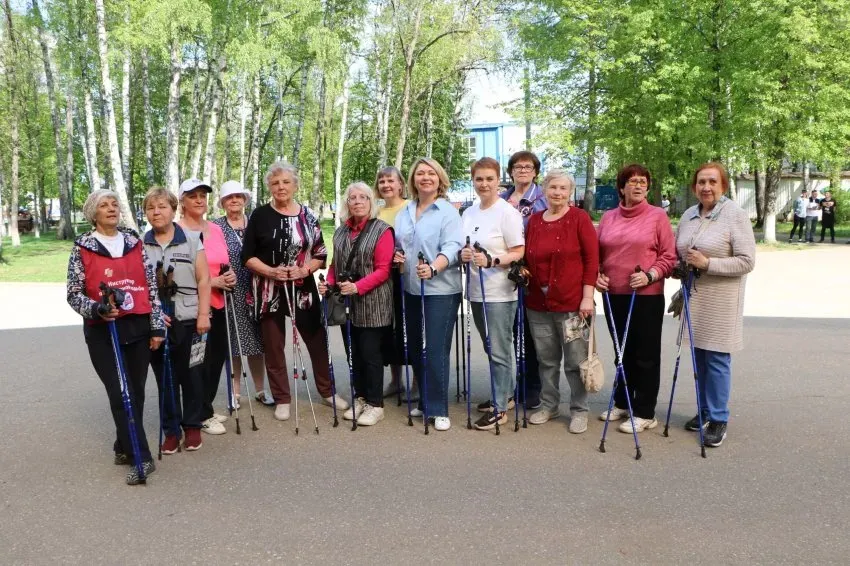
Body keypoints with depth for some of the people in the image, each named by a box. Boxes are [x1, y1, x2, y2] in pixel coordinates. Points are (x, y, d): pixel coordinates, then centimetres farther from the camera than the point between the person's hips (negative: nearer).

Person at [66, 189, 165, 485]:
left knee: (136, 392, 10)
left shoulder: (135, 243, 7)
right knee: (121, 394, -7)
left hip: (138, 327, 3)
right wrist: (97, 309, -20)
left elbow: (151, 287, 7)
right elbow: (73, 294, 0)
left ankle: (124, 448, 29)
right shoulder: (82, 248, -1)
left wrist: (157, 326, 3)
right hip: (102, 332, -3)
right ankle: (141, 457, -2)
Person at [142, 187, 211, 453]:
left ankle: (192, 426, 20)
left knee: (189, 374, 6)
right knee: (164, 377, 8)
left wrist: (203, 314, -8)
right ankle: (171, 430, 19)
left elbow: (203, 280, -1)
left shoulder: (191, 241, 2)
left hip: (187, 319, -1)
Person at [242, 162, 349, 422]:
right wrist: (271, 271, -18)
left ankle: (327, 391, 27)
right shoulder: (260, 215, -2)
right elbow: (247, 256, -3)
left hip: (303, 288, 2)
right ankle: (282, 399, 21)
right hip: (269, 291, -1)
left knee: (317, 340, 9)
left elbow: (321, 254, 5)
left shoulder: (308, 215, 4)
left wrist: (304, 270, -13)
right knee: (274, 346, 6)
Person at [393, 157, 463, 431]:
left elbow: (452, 247, -17)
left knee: (436, 350, -7)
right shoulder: (404, 213, 14)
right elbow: (397, 245, 22)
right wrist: (396, 256, -1)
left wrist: (433, 268, -34)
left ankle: (438, 409, 6)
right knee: (415, 349, 13)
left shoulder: (448, 211, -6)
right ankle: (425, 401, 29)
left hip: (441, 290, -6)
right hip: (411, 289, 7)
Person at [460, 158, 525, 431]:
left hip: (499, 293, -7)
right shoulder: (469, 213, 11)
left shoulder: (507, 212, -10)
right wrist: (463, 254, -4)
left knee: (499, 351, -1)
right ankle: (505, 394, 34)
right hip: (477, 291, 7)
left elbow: (519, 253, -12)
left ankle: (499, 408, 10)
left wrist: (491, 260, -26)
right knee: (491, 348, 17)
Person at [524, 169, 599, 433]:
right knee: (546, 359, 15)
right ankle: (549, 405, 31)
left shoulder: (580, 218, -4)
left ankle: (579, 410, 19)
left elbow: (592, 258, -7)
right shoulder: (534, 220, 10)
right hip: (538, 304, 5)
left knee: (575, 361, 4)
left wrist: (587, 296, -12)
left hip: (572, 303, -4)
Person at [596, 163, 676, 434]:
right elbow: (597, 253, 13)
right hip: (613, 294, 4)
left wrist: (650, 275, -18)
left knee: (646, 355, 2)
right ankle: (622, 403, 30)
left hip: (647, 295, -4)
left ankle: (644, 413, 12)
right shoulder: (608, 217, 9)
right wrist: (597, 275, -4)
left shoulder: (658, 216, -2)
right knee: (623, 351, 16)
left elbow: (669, 256, -5)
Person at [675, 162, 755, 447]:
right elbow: (676, 253, 21)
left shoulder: (736, 215, -9)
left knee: (716, 358, -2)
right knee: (699, 356, 13)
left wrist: (707, 263, -21)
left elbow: (746, 261, -14)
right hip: (694, 297, 6)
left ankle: (718, 419, 11)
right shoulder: (688, 215, 8)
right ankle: (705, 410, 28)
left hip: (721, 301, -5)